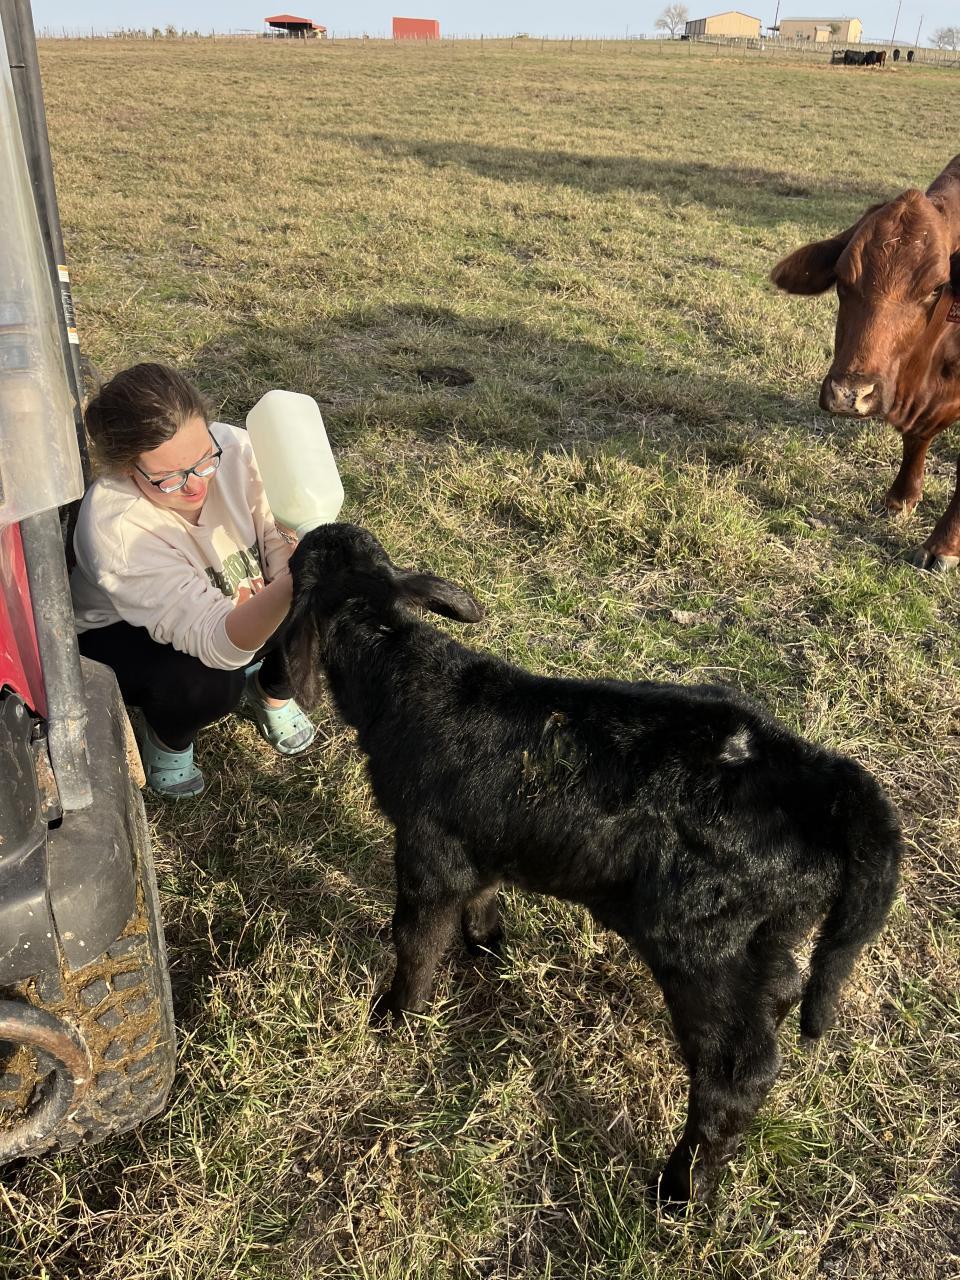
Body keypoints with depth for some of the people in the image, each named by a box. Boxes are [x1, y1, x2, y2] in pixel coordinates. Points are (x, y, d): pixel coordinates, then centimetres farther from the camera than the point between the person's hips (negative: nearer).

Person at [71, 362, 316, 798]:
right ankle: (167, 735, 3)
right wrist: (289, 586, -63)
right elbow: (215, 643, -45)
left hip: (236, 603, 5)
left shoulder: (231, 448, -27)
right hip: (123, 632, -4)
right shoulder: (112, 528, -38)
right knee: (207, 683, -36)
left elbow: (279, 542, -18)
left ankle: (272, 695, 10)